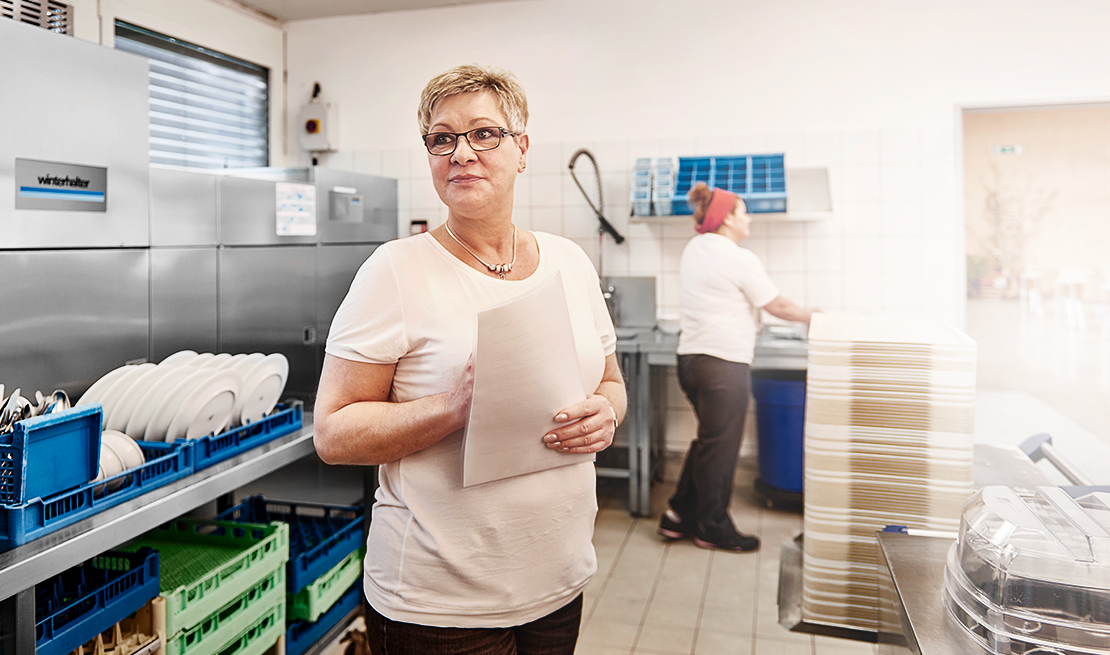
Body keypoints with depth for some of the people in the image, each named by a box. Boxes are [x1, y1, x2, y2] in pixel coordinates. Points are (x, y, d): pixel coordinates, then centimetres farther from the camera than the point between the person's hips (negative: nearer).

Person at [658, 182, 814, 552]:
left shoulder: (693, 250, 12)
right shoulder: (740, 259, -12)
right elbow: (776, 306, -5)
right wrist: (811, 317, 9)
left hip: (690, 355, 9)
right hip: (724, 362, -9)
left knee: (708, 440, 19)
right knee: (720, 447, 3)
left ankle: (679, 516, 23)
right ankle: (713, 529, 17)